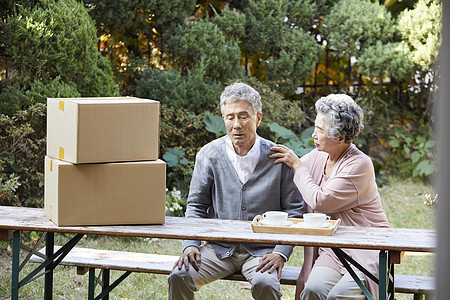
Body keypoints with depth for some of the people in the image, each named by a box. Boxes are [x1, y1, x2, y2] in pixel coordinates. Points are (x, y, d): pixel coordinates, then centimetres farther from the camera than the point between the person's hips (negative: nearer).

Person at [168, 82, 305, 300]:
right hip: (219, 247, 2)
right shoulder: (209, 155, 1)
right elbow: (196, 207, 8)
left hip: (261, 250, -2)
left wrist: (281, 253, -12)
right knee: (180, 276, -22)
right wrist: (191, 245, -8)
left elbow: (294, 212, 1)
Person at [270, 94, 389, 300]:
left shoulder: (359, 164, -13)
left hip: (367, 251, -5)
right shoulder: (317, 157, 9)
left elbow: (319, 202, -18)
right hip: (332, 251, 5)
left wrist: (298, 166, -6)